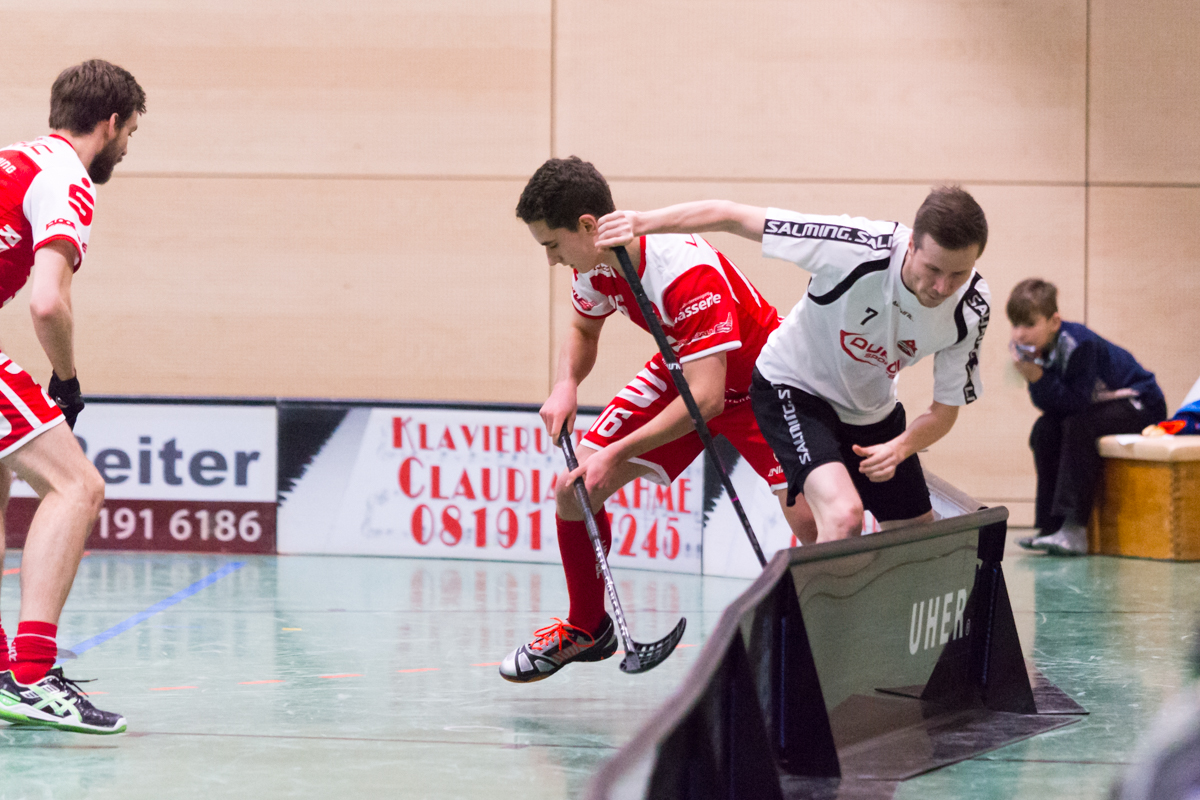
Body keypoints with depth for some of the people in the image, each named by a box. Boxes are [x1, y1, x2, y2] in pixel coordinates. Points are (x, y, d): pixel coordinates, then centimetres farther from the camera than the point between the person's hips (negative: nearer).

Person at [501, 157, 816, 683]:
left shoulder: (686, 272, -37)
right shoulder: (594, 262, -13)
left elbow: (707, 398, -39)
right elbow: (583, 329, 10)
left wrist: (617, 454, -36)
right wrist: (566, 386, -12)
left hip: (757, 382, -7)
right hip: (680, 375, 7)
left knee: (818, 525, -26)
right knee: (575, 488, -1)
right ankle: (586, 629, 20)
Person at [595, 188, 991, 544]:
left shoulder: (971, 308, -22)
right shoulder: (860, 249, -35)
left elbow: (945, 409, -10)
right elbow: (729, 215, -28)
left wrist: (900, 448, -29)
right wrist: (644, 222, -26)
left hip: (872, 410, 6)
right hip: (794, 387, -5)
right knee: (845, 515, -30)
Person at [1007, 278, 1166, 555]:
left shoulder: (1077, 344, -29)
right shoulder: (1038, 348, -5)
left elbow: (1076, 403, -30)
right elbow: (1050, 407, -7)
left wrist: (1038, 378, -36)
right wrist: (1034, 381, -25)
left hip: (1141, 404, -9)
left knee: (1078, 426, -31)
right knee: (1044, 429, -11)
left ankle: (1074, 529, -33)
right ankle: (1050, 525, -10)